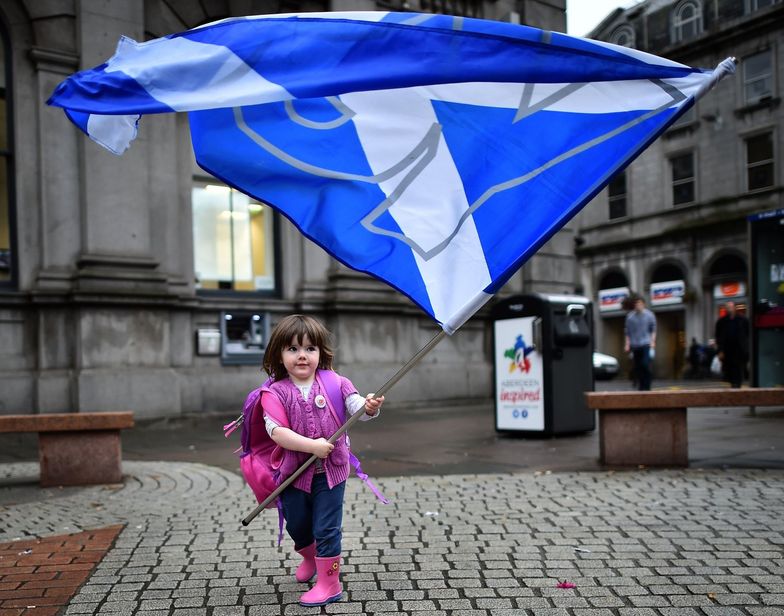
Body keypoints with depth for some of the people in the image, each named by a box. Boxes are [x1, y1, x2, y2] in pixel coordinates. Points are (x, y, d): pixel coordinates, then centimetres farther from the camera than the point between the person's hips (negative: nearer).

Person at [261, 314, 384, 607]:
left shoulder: (334, 383, -5)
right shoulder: (275, 392, -10)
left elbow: (357, 407, -12)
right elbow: (276, 431, -20)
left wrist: (370, 406, -35)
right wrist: (311, 445, -28)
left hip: (330, 471, -1)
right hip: (293, 473, 2)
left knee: (326, 529, 0)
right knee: (297, 526, 20)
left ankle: (329, 583, 15)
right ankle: (310, 558, 51)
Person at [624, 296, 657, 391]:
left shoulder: (649, 315, 6)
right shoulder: (630, 316, 9)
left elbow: (653, 330, 9)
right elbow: (628, 331, 13)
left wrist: (653, 341, -2)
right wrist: (627, 344, 7)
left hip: (646, 344, -2)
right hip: (635, 345, 2)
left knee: (645, 365, -14)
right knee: (637, 367, 2)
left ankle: (646, 387, -7)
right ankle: (640, 387, 11)